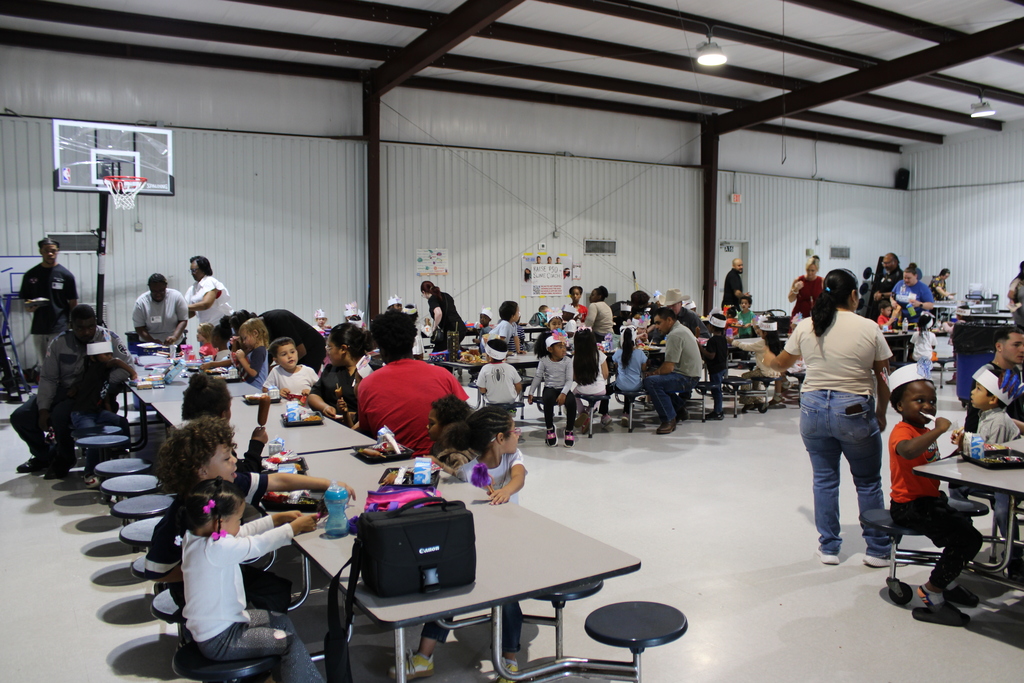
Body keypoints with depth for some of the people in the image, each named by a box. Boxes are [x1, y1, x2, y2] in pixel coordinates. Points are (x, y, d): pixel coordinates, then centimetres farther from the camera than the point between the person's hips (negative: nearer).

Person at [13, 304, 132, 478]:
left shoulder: (109, 339, -9)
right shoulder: (59, 342, 2)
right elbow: (47, 378, 3)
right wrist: (43, 409, -8)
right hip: (63, 391, 5)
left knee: (60, 415, -31)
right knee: (20, 417, -6)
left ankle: (64, 460, -2)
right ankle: (44, 456, 21)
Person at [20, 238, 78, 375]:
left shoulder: (66, 275, 0)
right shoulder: (30, 275, 7)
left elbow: (73, 304, 2)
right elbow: (25, 301, 14)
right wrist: (29, 307, -10)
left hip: (60, 329, -3)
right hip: (38, 329, 3)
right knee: (42, 366, 9)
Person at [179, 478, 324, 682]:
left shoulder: (194, 536, -3)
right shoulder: (216, 549, -32)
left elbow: (242, 533, 7)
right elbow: (259, 544, -22)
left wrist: (278, 518, 7)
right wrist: (295, 527, -7)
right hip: (220, 641, -10)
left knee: (281, 621, 22)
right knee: (291, 642, -8)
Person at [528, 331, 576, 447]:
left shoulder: (567, 361, -2)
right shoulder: (544, 361, 0)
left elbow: (569, 380, -7)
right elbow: (537, 377, 5)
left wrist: (563, 393, -23)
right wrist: (531, 393, -3)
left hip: (563, 389, 0)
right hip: (550, 388, 0)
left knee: (571, 402, -30)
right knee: (548, 400, -34)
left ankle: (569, 431, -9)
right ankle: (550, 429, -12)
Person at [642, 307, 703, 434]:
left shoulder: (674, 335, -19)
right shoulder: (681, 329, 14)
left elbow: (668, 368, -22)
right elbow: (669, 362, 19)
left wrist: (656, 373, -3)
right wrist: (656, 372, 5)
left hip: (687, 378, -11)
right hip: (691, 375, 11)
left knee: (650, 382, -26)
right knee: (658, 378, 26)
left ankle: (669, 420, -18)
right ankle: (679, 407, 25)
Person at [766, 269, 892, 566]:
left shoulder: (805, 327, 0)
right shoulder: (869, 329, -5)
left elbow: (780, 365, 13)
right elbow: (884, 378, -1)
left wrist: (766, 355, 34)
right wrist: (881, 413, 13)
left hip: (813, 410, 2)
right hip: (855, 412, -2)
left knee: (824, 479, 12)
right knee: (868, 482, 11)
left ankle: (828, 548, 20)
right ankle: (878, 550, 20)